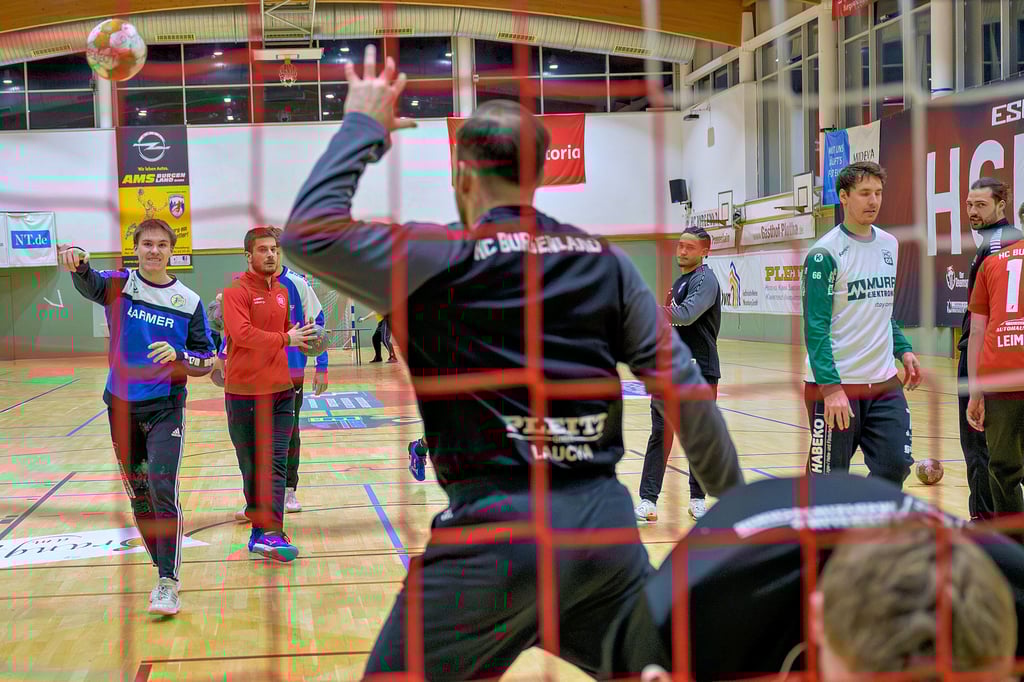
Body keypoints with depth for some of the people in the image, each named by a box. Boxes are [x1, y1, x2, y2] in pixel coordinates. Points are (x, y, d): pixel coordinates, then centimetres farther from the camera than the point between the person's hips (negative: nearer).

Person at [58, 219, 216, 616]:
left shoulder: (189, 301, -1)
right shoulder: (120, 285, -1)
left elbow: (207, 362, 2)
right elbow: (90, 284, -25)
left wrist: (178, 356, -19)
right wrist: (79, 263, -48)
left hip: (166, 407, -2)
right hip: (121, 406, 2)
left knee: (163, 490, -16)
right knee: (138, 497, 11)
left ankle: (168, 583, -12)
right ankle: (163, 571, 26)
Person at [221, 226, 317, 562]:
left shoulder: (282, 291, 13)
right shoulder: (236, 291, -9)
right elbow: (242, 334, -22)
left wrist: (302, 338, 5)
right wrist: (286, 339, -17)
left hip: (280, 390, 5)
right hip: (244, 392, -5)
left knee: (275, 464, -4)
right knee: (252, 465, 6)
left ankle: (267, 532, -7)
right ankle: (265, 528, 18)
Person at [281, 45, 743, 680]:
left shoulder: (444, 259, -6)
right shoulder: (606, 261, 7)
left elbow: (309, 231, -8)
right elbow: (684, 386, 5)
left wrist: (363, 126, 4)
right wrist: (737, 501, 14)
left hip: (497, 528, -4)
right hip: (605, 519, 5)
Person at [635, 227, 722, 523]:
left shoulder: (705, 280, -10)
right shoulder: (680, 281, 17)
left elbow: (686, 315, -28)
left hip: (700, 374, -7)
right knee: (660, 434, 1)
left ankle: (697, 498, 18)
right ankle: (648, 499, -1)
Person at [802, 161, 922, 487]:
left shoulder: (889, 245, 11)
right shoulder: (825, 253, -11)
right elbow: (815, 326, -15)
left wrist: (903, 350, 10)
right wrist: (830, 387, -22)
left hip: (885, 383, 6)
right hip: (835, 385, -6)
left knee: (894, 465, 2)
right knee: (828, 477, 2)